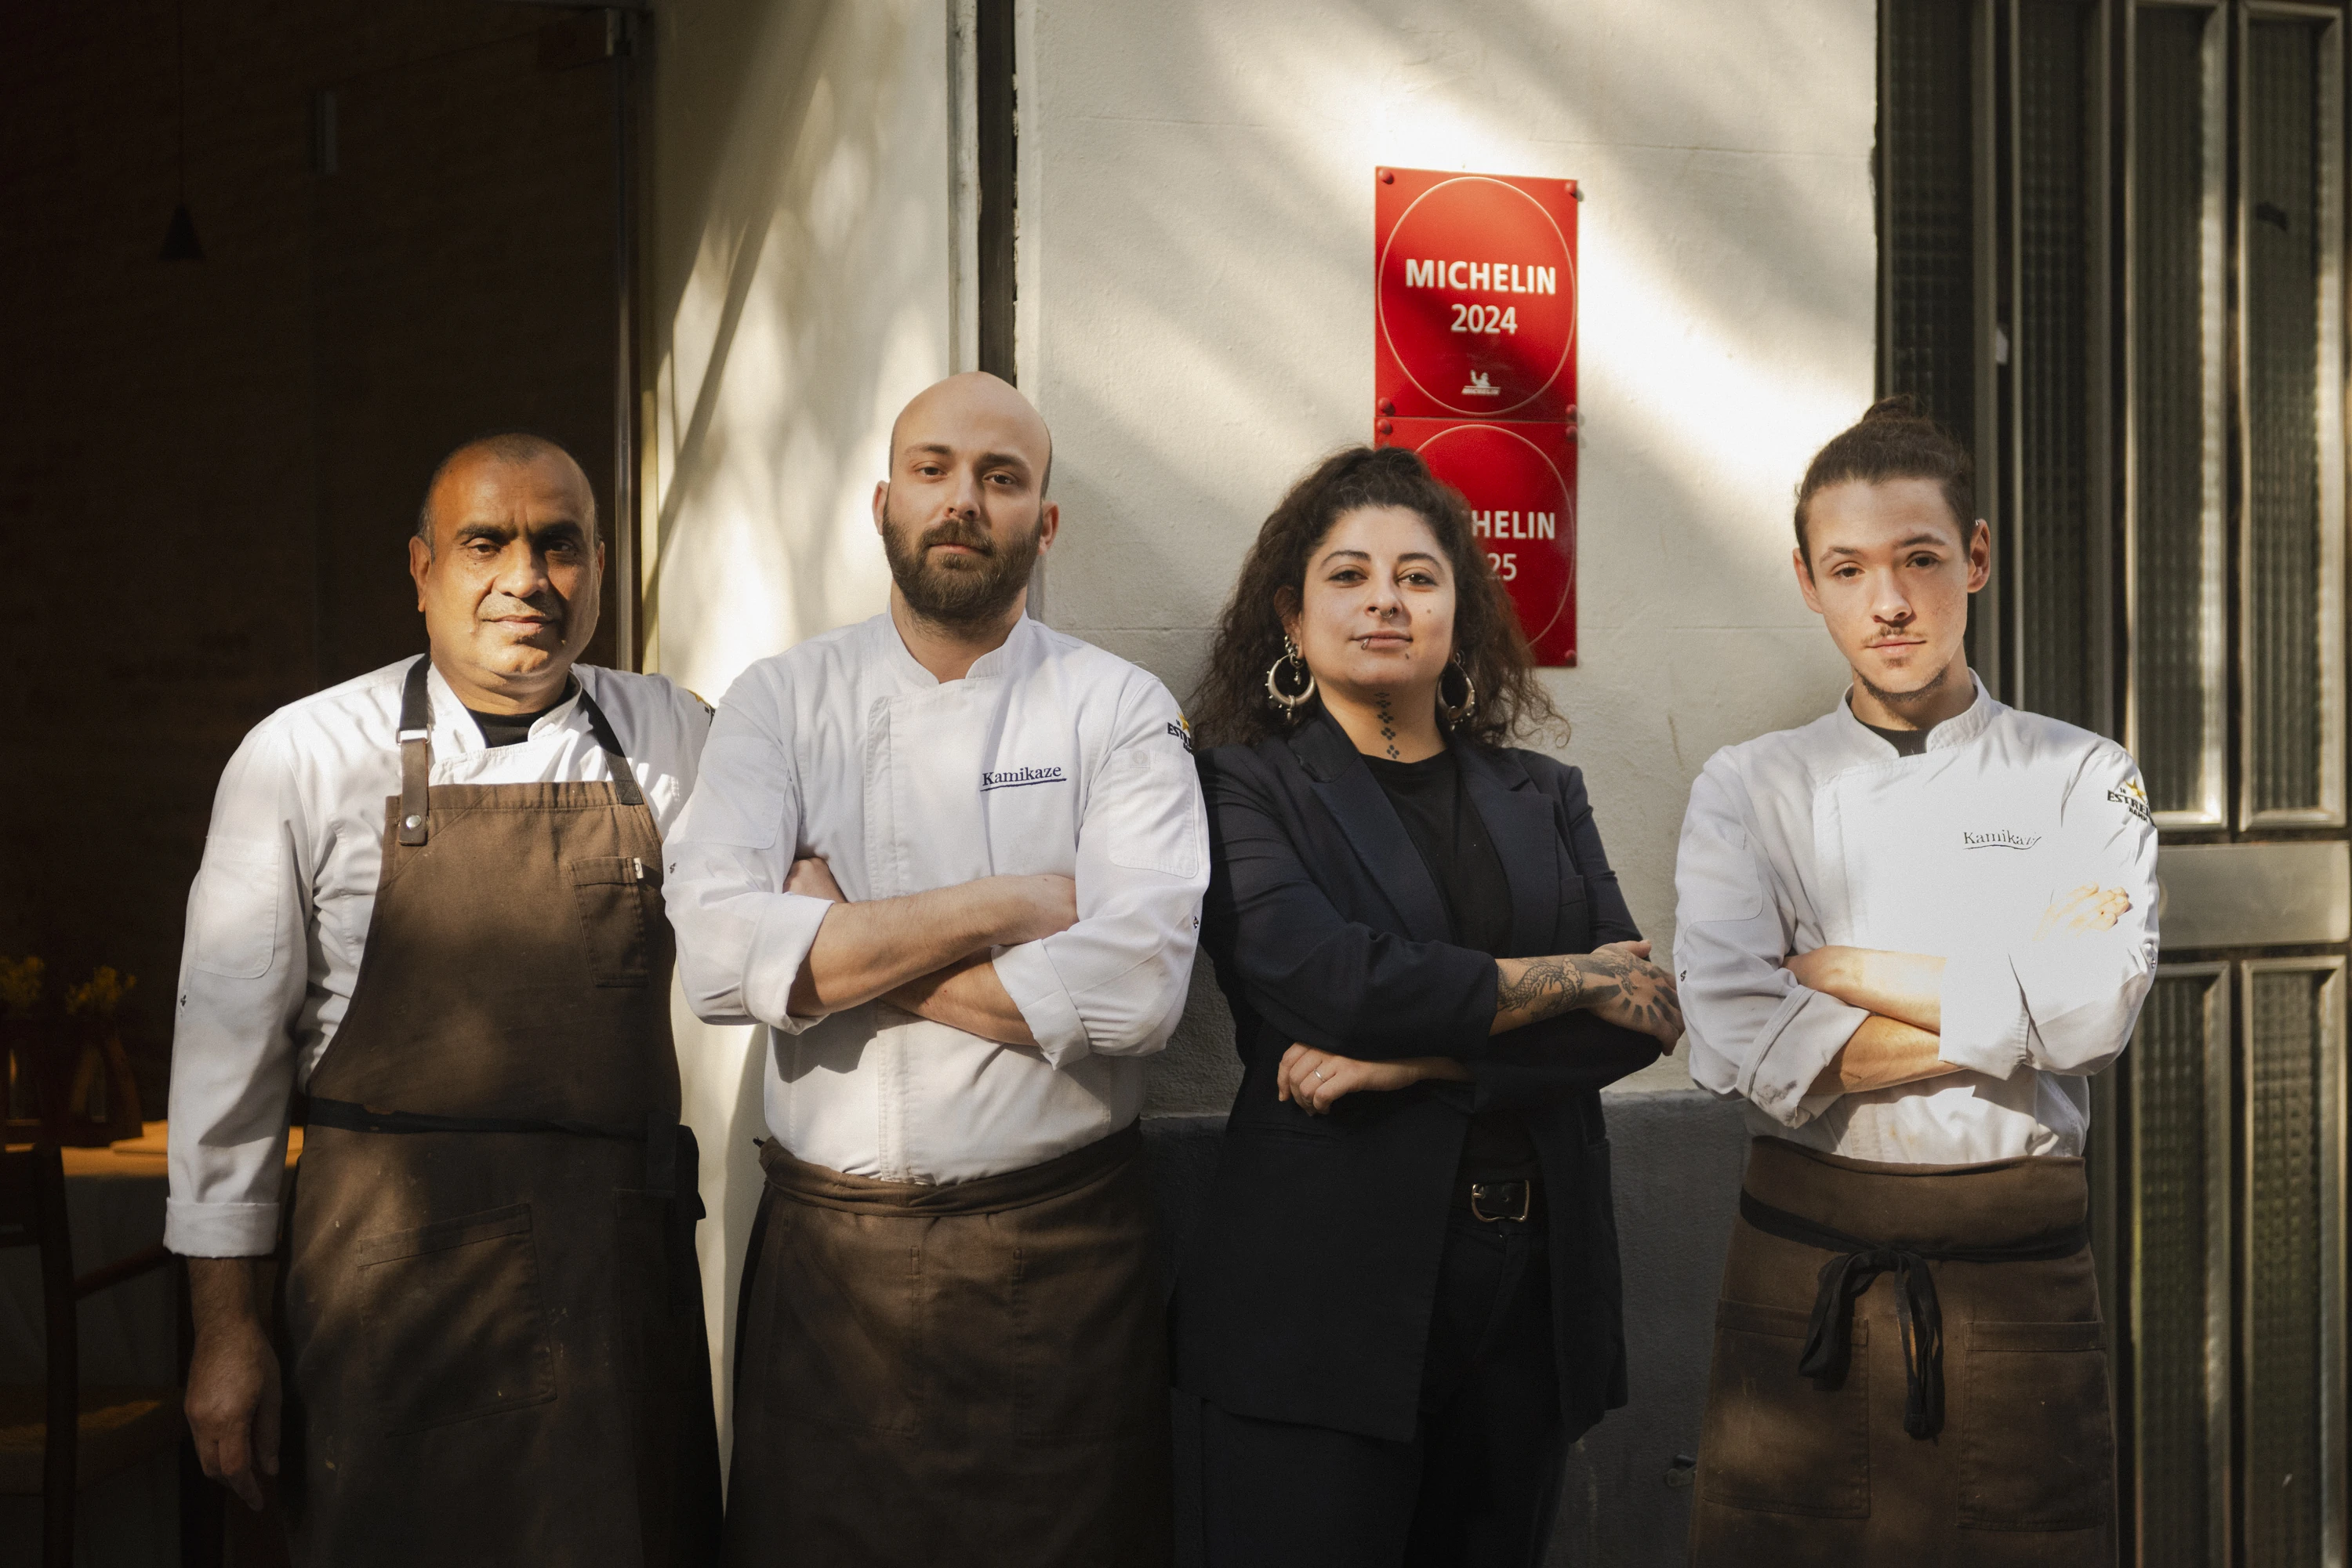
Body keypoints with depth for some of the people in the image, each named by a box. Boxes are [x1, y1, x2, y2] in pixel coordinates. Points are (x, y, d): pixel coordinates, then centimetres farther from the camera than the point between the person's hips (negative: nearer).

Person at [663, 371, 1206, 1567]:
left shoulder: (1121, 714, -1)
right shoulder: (783, 702, 4)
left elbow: (1137, 987, -16)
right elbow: (714, 953, -12)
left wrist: (838, 946, -12)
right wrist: (1006, 905, -14)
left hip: (1056, 1250, -1)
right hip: (827, 1248, 1)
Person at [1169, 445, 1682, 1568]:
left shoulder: (1543, 798, 14)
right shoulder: (1243, 789, 1)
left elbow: (1644, 1018, 1)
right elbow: (1333, 981, -16)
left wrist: (1418, 1059, -12)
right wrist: (1568, 979, -5)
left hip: (1530, 1294, 4)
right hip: (1325, 1295, -4)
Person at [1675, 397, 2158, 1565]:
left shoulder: (2081, 781, 4)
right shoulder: (1748, 791, 5)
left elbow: (2098, 1005, -13)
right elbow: (1738, 1044, -10)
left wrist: (1841, 971, -7)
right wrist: (2010, 1007, -9)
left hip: (2017, 1270, 0)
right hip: (1803, 1273, 1)